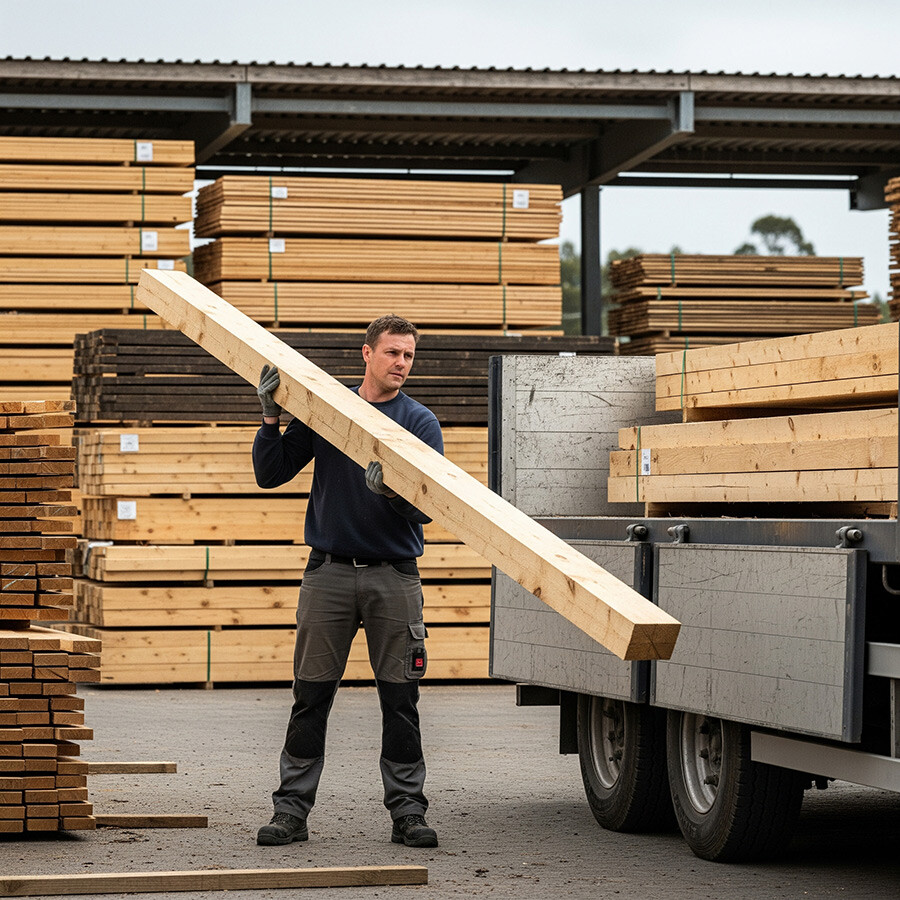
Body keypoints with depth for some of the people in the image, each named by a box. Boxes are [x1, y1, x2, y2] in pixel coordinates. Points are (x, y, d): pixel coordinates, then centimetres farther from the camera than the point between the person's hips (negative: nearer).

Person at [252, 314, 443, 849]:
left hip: (395, 577, 0)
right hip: (330, 570, 1)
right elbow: (271, 475, 6)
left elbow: (425, 508, -5)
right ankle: (292, 809, 8)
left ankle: (408, 810, 8)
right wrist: (271, 417, -8)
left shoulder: (421, 422, 3)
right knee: (312, 695, 2)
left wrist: (392, 489, -26)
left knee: (400, 699, 1)